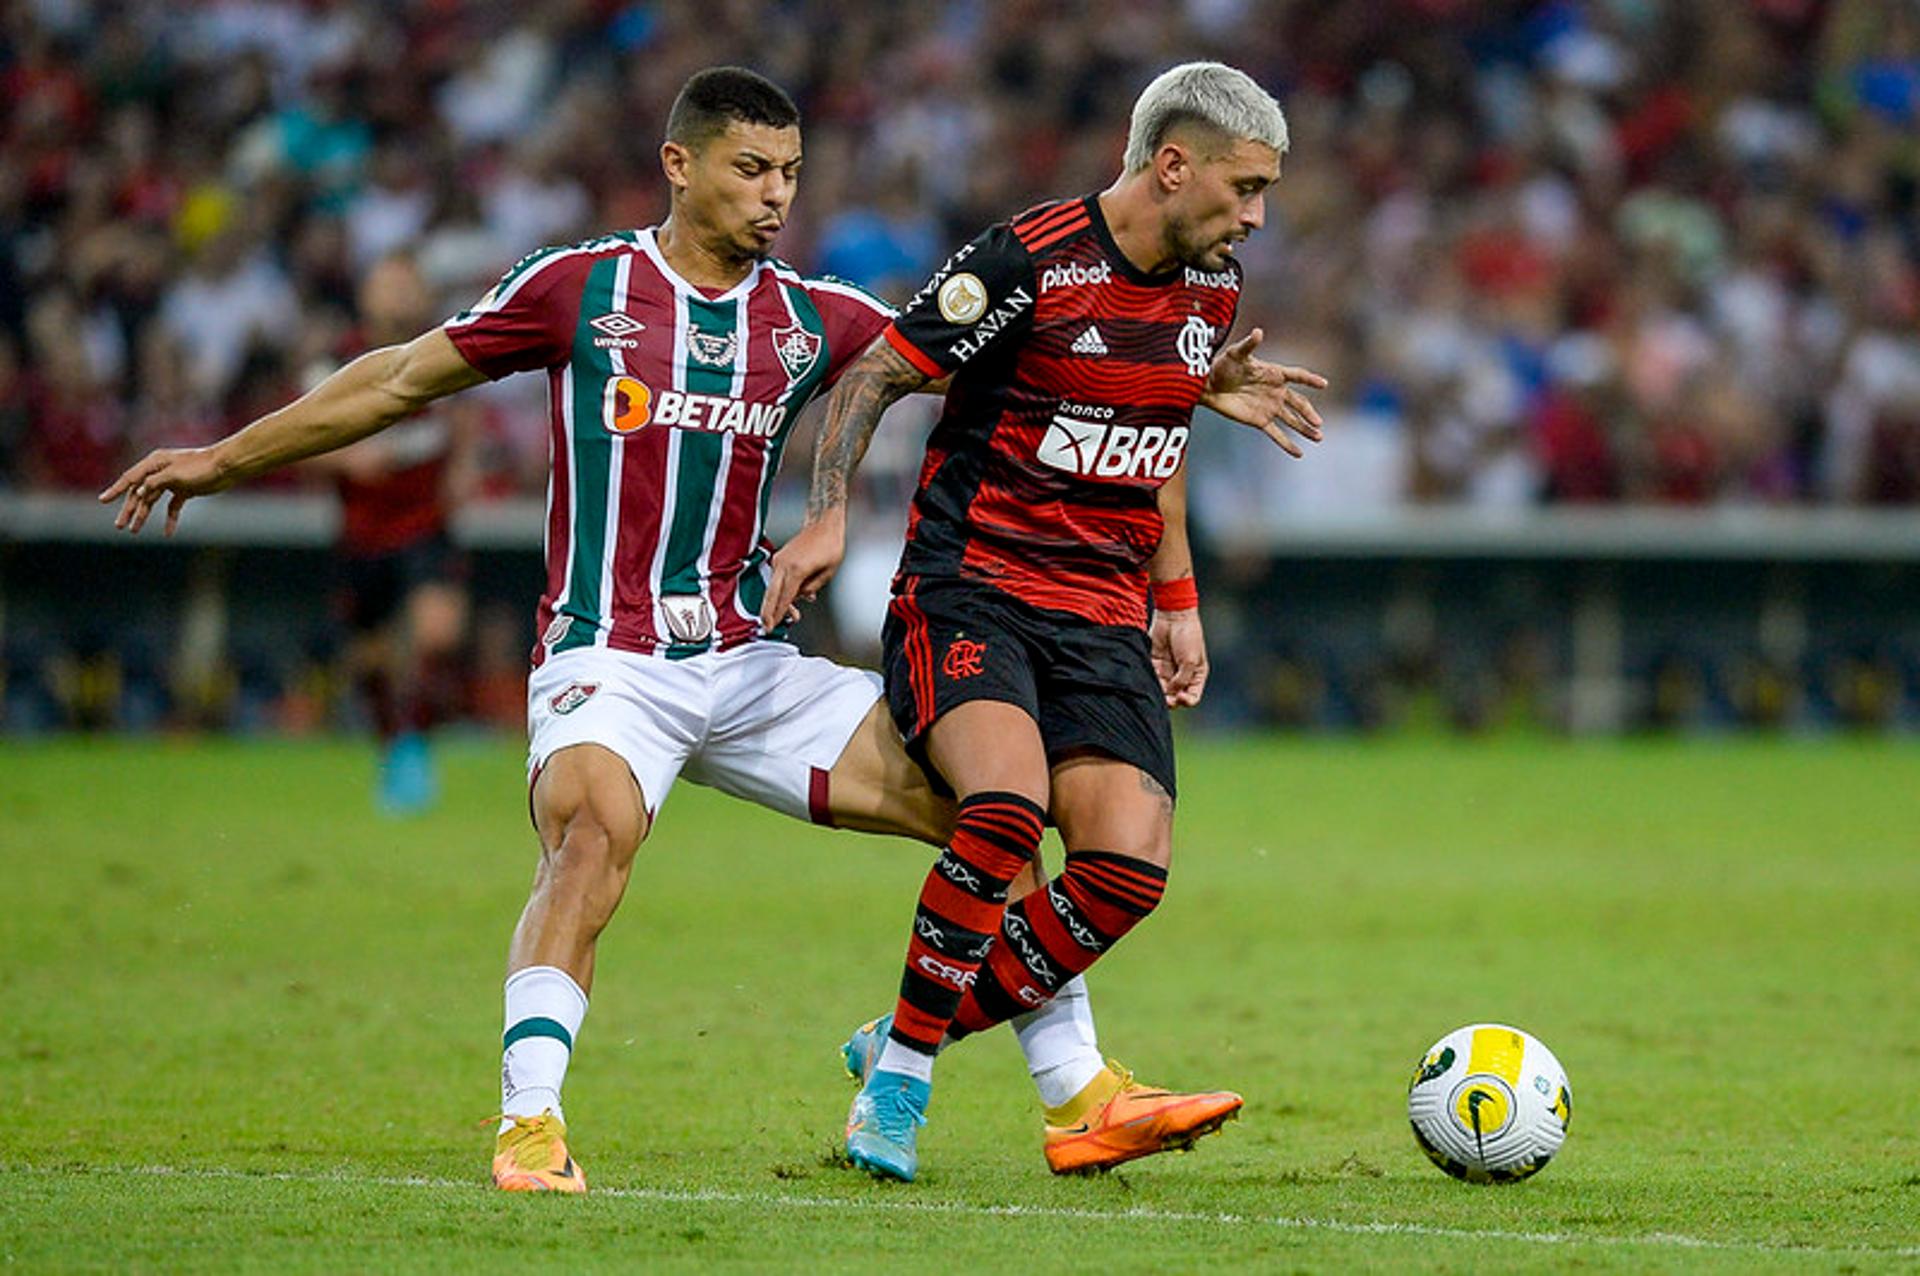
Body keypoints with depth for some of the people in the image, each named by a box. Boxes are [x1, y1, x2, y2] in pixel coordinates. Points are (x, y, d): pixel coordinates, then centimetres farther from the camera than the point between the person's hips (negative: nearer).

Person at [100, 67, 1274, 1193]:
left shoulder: (815, 318, 8)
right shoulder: (578, 287, 1)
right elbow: (404, 380, 10)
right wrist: (225, 459, 14)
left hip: (754, 667, 4)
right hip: (607, 665, -4)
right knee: (593, 834, -35)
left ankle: (1085, 1098, 5)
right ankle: (529, 1128, -37)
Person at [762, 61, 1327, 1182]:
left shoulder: (1213, 288, 8)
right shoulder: (1029, 260, -13)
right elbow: (877, 374, -5)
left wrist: (1177, 599, 21)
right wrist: (831, 512, -17)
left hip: (1104, 618, 6)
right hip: (968, 593, -6)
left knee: (1130, 864, -13)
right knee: (1006, 807, -31)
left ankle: (904, 1049, 4)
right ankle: (900, 1074, -13)